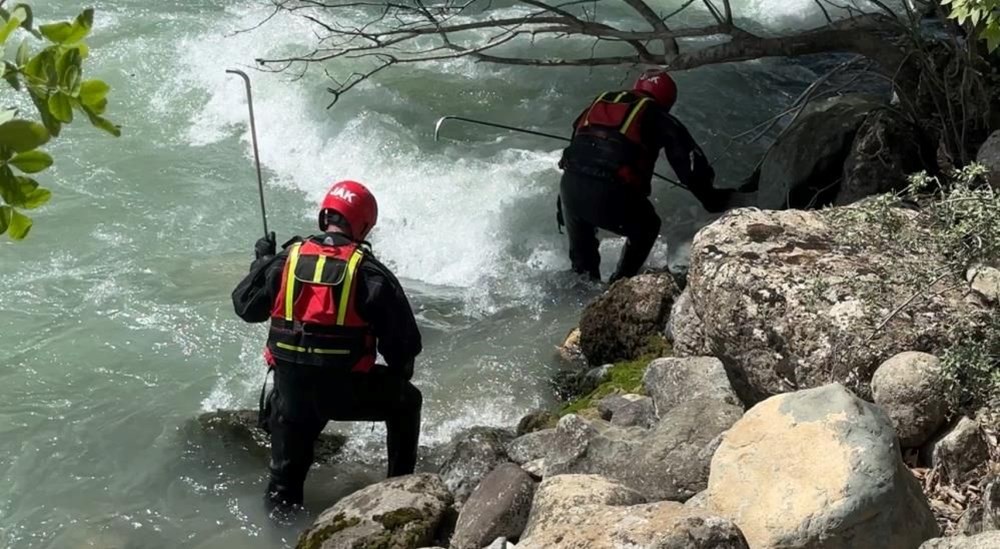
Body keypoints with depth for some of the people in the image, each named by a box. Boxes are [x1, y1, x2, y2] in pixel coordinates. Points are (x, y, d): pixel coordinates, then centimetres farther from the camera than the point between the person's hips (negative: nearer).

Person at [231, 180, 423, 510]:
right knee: (406, 401, 23)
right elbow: (404, 338, -6)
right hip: (346, 389, -3)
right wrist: (400, 374, 15)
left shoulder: (285, 261, 0)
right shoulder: (370, 273, -8)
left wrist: (262, 260, 29)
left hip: (290, 387, 3)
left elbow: (245, 306, 13)